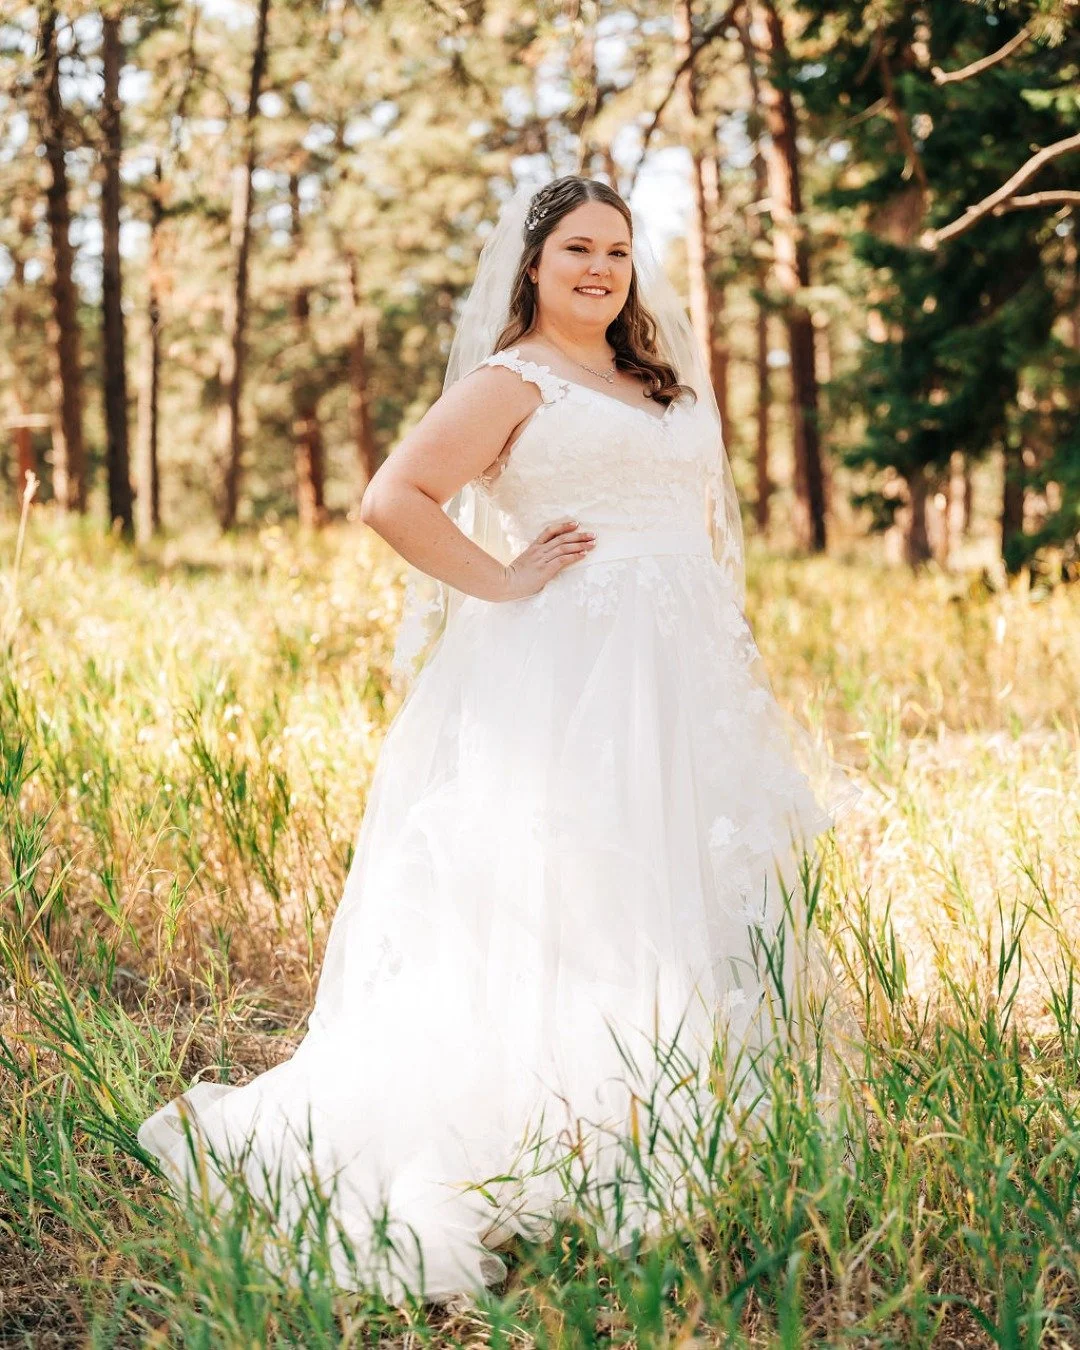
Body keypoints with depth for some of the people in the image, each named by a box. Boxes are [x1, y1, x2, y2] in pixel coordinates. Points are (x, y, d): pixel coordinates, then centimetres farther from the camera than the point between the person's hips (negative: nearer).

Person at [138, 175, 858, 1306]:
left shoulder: (660, 384, 20)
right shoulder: (512, 381, -2)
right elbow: (391, 501, -12)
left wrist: (732, 655, 16)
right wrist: (503, 582, -10)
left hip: (681, 676, 8)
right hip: (566, 673, -7)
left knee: (683, 901, 7)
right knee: (563, 906, -11)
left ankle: (672, 1147, 15)